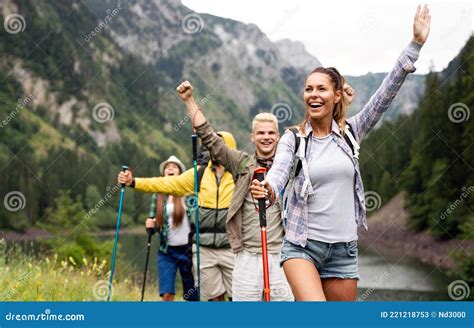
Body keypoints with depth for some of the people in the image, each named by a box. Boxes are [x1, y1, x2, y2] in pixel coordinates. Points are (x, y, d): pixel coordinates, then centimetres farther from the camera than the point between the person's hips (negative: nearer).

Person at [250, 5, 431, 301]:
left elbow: (386, 94, -3)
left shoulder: (351, 132, 3)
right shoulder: (293, 139, -3)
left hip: (344, 250, 3)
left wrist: (416, 44, -8)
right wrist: (268, 190, -44)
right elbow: (279, 169, -20)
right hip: (301, 245, -3)